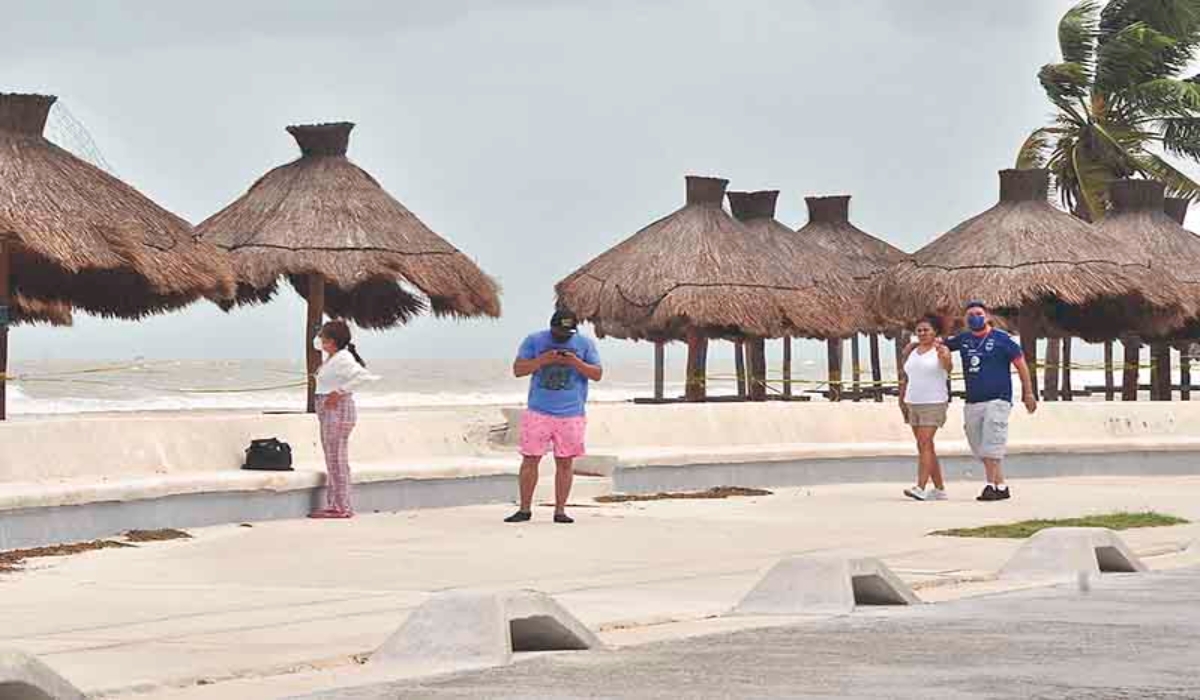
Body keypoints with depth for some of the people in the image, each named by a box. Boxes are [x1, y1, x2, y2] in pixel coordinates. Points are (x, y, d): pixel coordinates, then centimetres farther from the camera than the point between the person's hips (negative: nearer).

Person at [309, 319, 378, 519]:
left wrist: (339, 391, -26)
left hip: (339, 411, -11)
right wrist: (323, 333, 16)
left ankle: (342, 508, -8)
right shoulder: (332, 357, 15)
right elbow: (316, 343, 36)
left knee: (337, 460, -9)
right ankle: (334, 505, 14)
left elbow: (363, 376, -29)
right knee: (332, 460, 11)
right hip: (328, 413, 11)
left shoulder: (342, 359, -15)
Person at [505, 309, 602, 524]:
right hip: (538, 411, 0)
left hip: (571, 414, 0)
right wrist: (542, 360, -14)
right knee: (530, 459, -2)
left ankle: (560, 510, 7)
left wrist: (576, 363, -13)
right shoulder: (534, 341, 4)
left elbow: (597, 374, 4)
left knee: (565, 462, 1)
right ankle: (525, 509, 6)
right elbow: (518, 370, 1)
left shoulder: (585, 344, 6)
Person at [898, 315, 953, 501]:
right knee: (925, 446, 8)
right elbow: (905, 378, 18)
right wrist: (902, 401, 15)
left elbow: (948, 367, -23)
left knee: (925, 444, -16)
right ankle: (940, 489, 15)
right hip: (913, 403, 7)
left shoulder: (941, 350, -5)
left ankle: (921, 487, -23)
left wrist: (944, 357, -43)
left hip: (934, 403, -7)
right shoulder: (911, 351, 12)